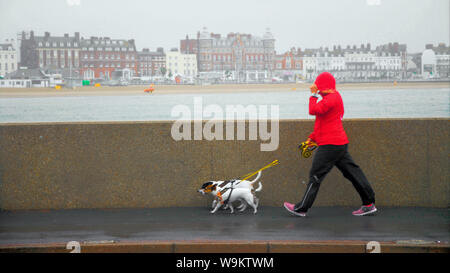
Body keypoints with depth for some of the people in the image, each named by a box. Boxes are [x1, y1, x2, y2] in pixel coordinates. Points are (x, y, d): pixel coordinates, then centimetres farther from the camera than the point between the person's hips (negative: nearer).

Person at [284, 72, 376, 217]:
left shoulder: (332, 98, -13)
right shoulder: (334, 97, 19)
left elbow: (314, 110, -25)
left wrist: (313, 95, -10)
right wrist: (313, 137, 21)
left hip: (330, 144, -10)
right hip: (340, 143, 10)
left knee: (316, 175, -4)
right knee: (352, 172, 9)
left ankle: (301, 209, 1)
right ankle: (369, 204, 9)